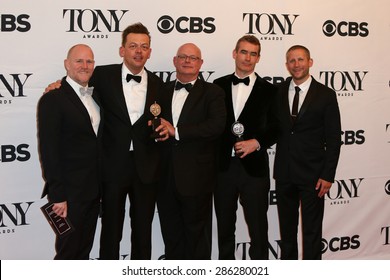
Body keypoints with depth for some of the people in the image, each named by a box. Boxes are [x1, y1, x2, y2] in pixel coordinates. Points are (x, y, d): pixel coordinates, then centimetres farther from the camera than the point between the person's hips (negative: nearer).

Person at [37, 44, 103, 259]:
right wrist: (57, 196, -18)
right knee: (67, 253, 4)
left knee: (84, 251, 17)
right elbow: (48, 150, -16)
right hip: (70, 192, -7)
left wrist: (100, 186, 10)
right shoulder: (53, 99, -12)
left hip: (93, 189, 7)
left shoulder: (94, 96, 11)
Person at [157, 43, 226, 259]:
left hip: (196, 176, -4)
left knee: (197, 232, 7)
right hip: (166, 176, 4)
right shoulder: (163, 91, 13)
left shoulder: (212, 92, -1)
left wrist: (176, 131, -17)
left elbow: (217, 126, -16)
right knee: (170, 232, 14)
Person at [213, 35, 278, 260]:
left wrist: (257, 142, -14)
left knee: (258, 226, 4)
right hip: (223, 165, 2)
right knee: (225, 226, 14)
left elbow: (276, 128, 3)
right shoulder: (219, 85, 7)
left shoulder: (268, 90, 3)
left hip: (254, 166, -2)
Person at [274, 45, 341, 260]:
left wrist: (328, 175, -10)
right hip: (284, 173, 3)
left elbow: (333, 139, -5)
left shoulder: (325, 95, -4)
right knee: (286, 228, 15)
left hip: (312, 174, -3)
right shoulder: (278, 92, 5)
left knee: (312, 230, 5)